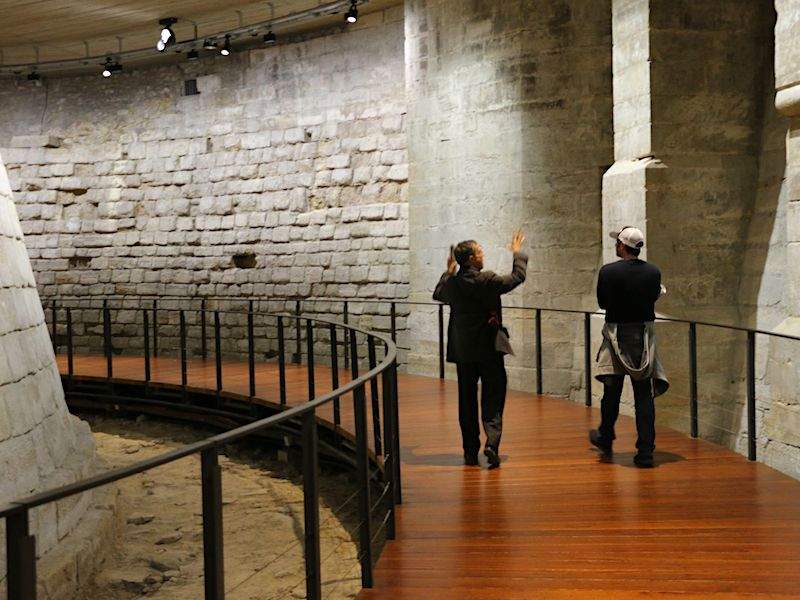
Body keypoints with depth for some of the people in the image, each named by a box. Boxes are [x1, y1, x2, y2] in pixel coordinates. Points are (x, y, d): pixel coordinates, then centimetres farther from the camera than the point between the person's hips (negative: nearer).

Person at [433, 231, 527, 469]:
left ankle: (470, 450, 15)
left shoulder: (452, 283, -1)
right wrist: (517, 254, 16)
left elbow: (438, 294, 23)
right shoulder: (487, 280, -13)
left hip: (463, 351, 4)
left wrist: (449, 271, 34)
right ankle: (492, 442, -16)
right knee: (492, 398, 1)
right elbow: (517, 278, 1)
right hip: (489, 350, -4)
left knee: (467, 401, 11)